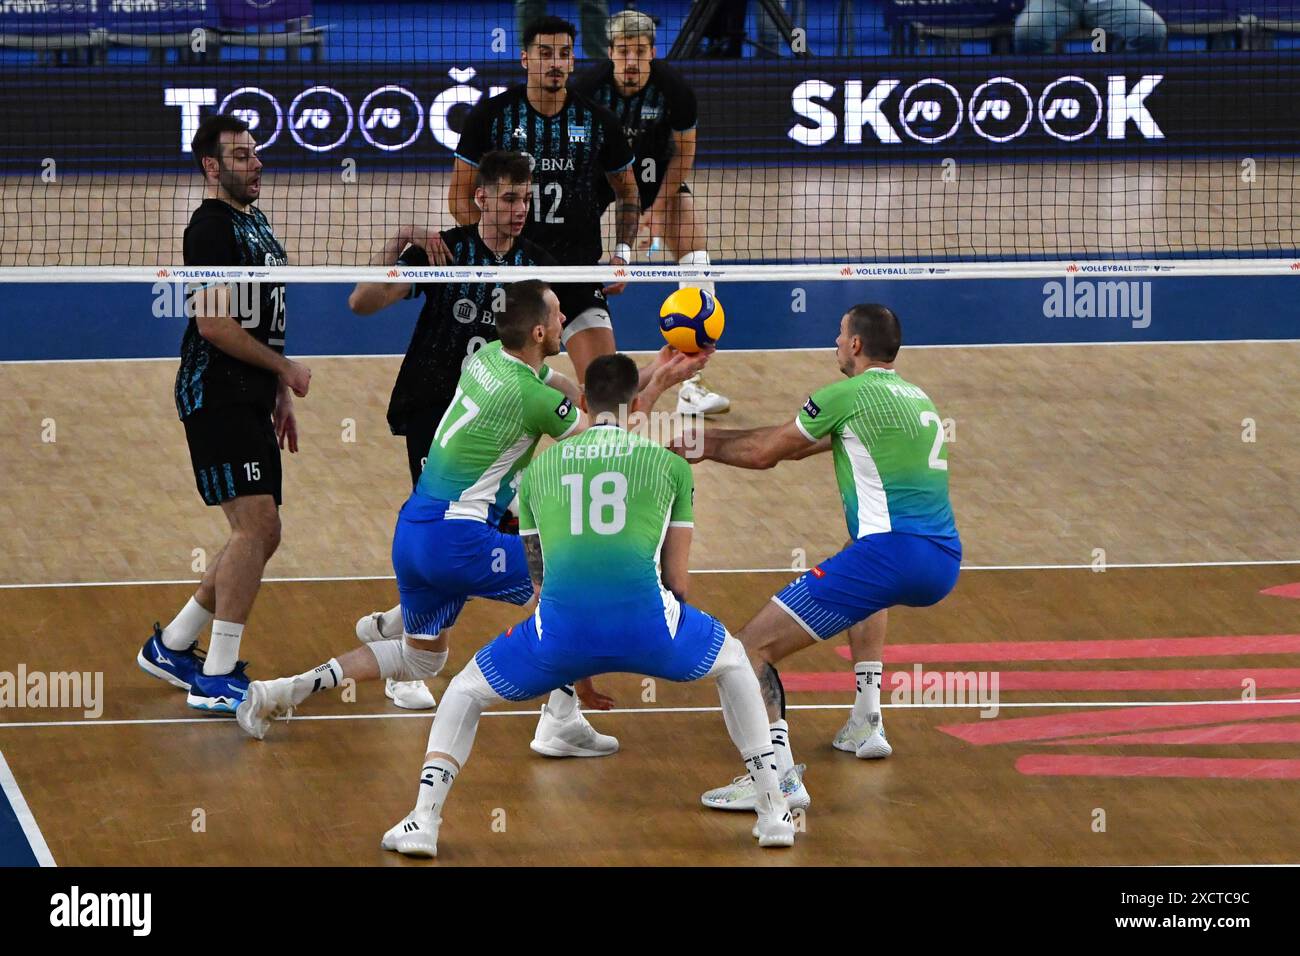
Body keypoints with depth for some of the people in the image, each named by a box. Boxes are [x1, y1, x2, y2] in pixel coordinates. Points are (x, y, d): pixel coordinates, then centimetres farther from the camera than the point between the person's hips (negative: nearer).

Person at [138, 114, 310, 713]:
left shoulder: (254, 224, 19)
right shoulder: (212, 226, -12)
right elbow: (214, 324, -20)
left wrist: (280, 398, 21)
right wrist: (287, 370, -11)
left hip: (250, 402, 10)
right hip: (216, 398, -10)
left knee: (261, 535, 11)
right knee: (256, 525, -16)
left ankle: (171, 647, 22)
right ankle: (216, 679, -14)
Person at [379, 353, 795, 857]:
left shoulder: (538, 468, 24)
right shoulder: (670, 465, 19)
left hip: (561, 629, 1)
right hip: (645, 625, -1)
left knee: (465, 692, 28)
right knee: (735, 664, 31)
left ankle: (424, 819, 8)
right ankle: (773, 812, 26)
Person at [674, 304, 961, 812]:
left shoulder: (846, 396, -1)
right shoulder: (915, 397, 24)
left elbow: (763, 454, 8)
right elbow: (796, 442, 31)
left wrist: (706, 447, 27)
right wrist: (716, 437, 33)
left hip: (890, 554, -9)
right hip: (944, 565, 9)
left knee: (753, 646, -7)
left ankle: (778, 772, -27)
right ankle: (866, 723, 34)